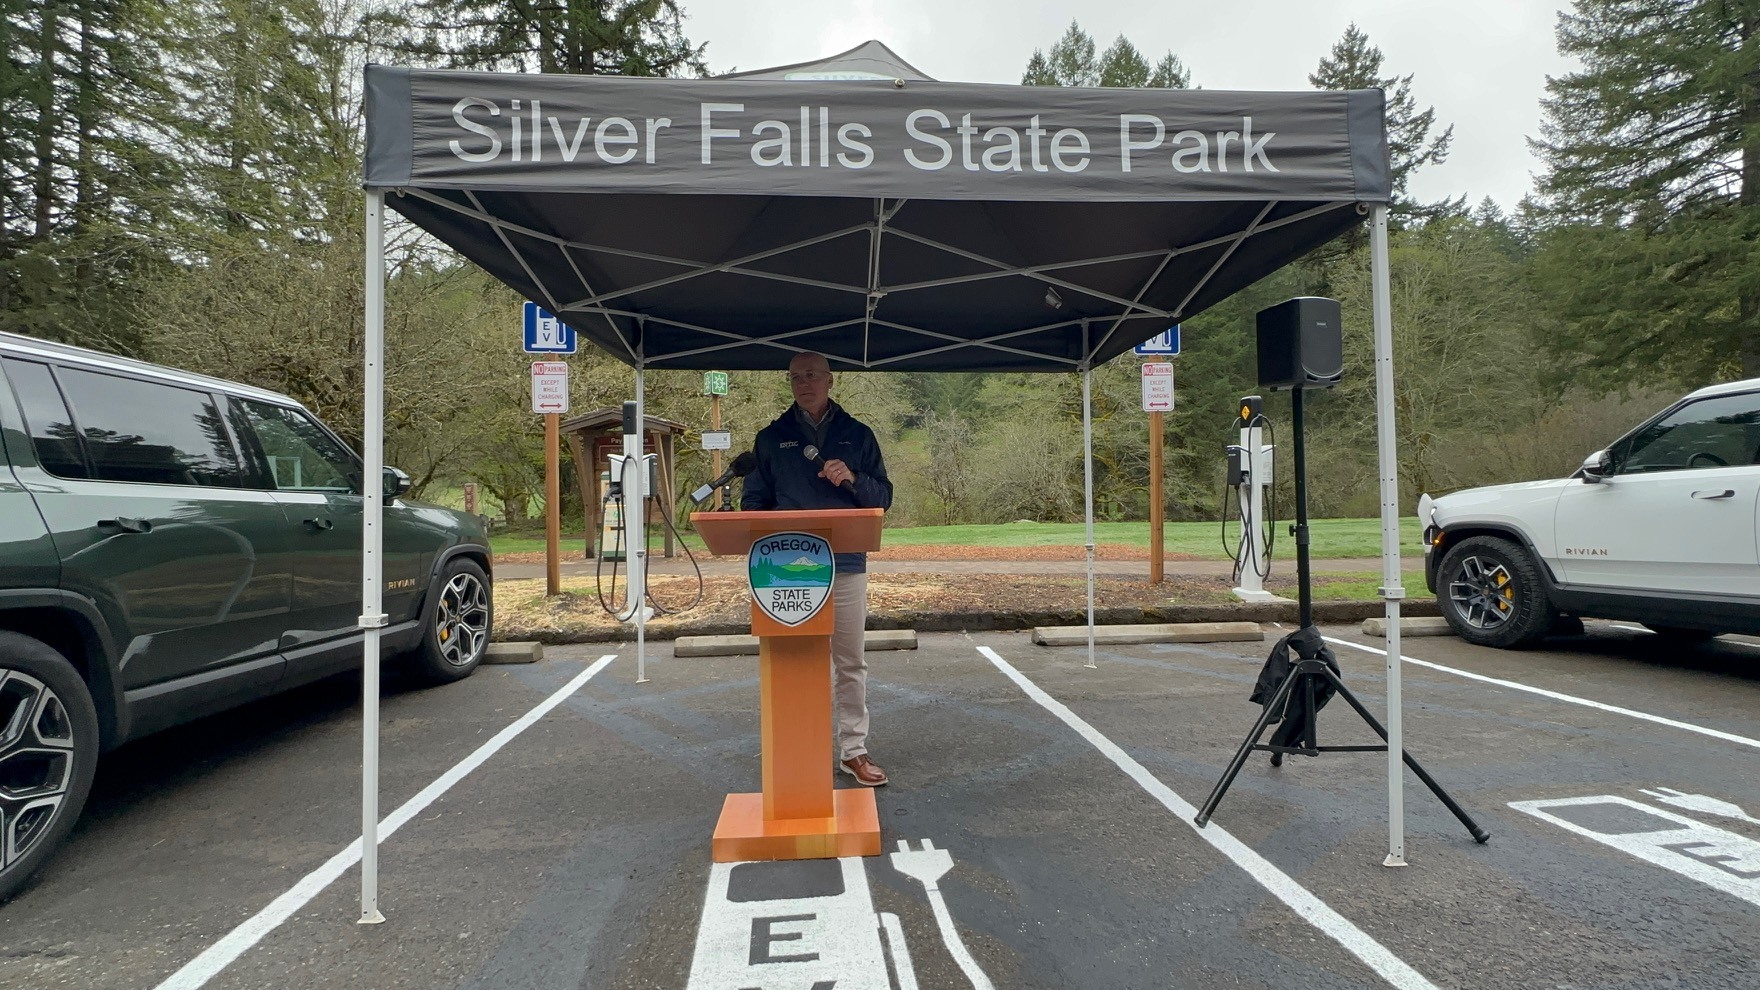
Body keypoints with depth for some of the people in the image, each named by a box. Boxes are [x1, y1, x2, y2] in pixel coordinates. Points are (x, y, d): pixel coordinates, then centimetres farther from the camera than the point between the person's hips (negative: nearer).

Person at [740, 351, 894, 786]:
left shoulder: (857, 435, 10)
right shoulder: (771, 438, 11)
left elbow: (883, 497, 8)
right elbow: (754, 501, 12)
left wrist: (852, 479, -11)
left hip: (846, 563, 0)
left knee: (850, 661, 5)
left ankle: (853, 749, 16)